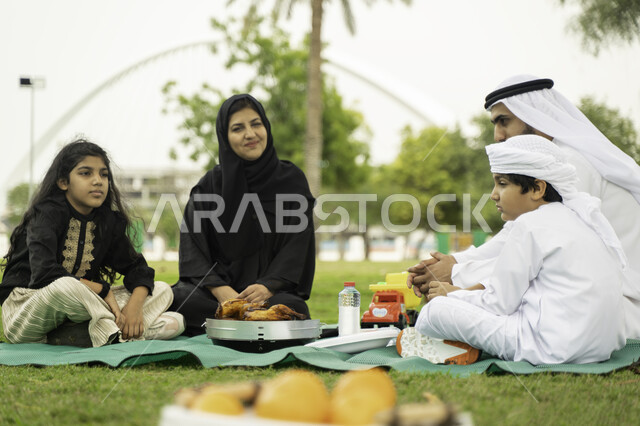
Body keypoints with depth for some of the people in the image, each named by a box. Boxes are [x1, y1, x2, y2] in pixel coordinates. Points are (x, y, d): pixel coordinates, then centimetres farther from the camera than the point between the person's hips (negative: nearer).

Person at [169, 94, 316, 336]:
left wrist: (268, 287, -18)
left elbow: (297, 244, 0)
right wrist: (221, 291, -18)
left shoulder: (292, 179, 7)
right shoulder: (210, 184, 9)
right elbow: (192, 245, 0)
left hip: (275, 290, 0)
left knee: (290, 308, -36)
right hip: (217, 286, 1)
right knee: (175, 299, -32)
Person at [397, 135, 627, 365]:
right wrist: (476, 289, 15)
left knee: (436, 309, -8)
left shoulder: (530, 225, -11)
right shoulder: (578, 216, 17)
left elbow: (499, 303, -9)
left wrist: (452, 295, 7)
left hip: (551, 348, -10)